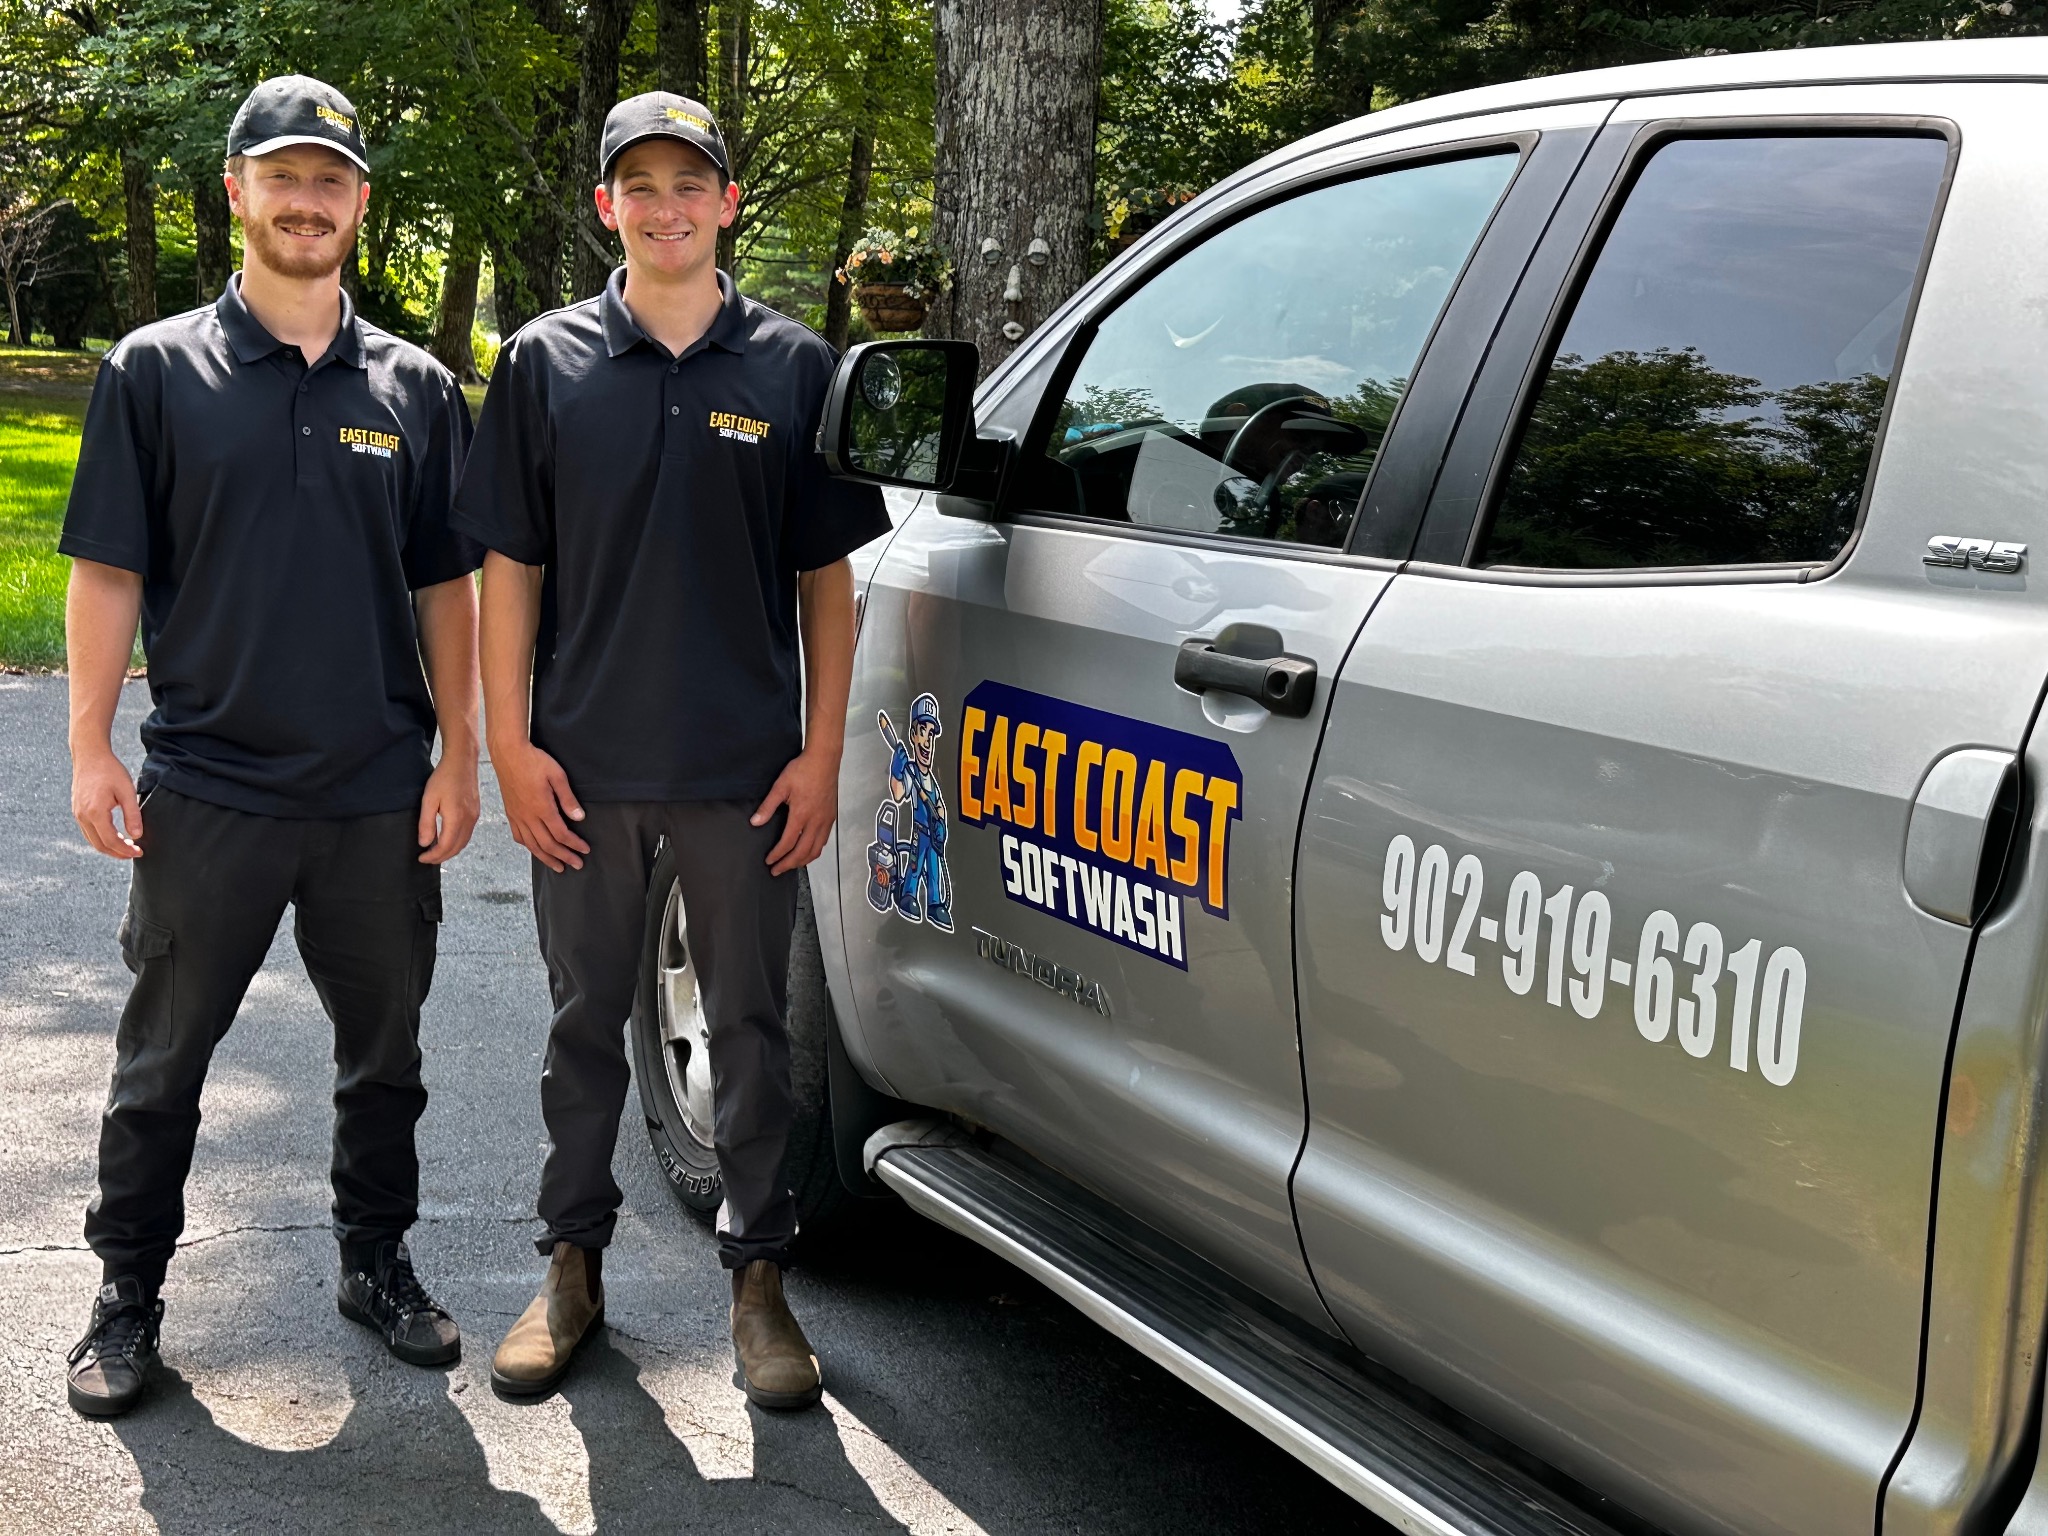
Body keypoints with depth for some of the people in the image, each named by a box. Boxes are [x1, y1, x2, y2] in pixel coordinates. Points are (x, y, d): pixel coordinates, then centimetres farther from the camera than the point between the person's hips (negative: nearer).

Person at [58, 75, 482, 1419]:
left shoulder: (414, 388, 7)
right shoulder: (158, 371, 1)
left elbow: (447, 587, 8)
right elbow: (108, 569, 0)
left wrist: (459, 758, 2)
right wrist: (91, 746, -7)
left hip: (382, 798, 2)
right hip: (206, 791, -2)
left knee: (386, 1055, 13)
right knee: (163, 1060, 8)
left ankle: (379, 1264, 30)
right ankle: (129, 1296, 22)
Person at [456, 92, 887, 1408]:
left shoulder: (794, 367, 3)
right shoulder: (548, 362, 3)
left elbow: (827, 578, 4)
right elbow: (510, 567, 4)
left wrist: (822, 753, -2)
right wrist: (510, 743, -4)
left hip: (744, 769, 0)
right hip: (585, 766, 1)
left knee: (751, 1027, 7)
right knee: (589, 1019, 11)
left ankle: (760, 1277, 19)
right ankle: (575, 1266, 25)